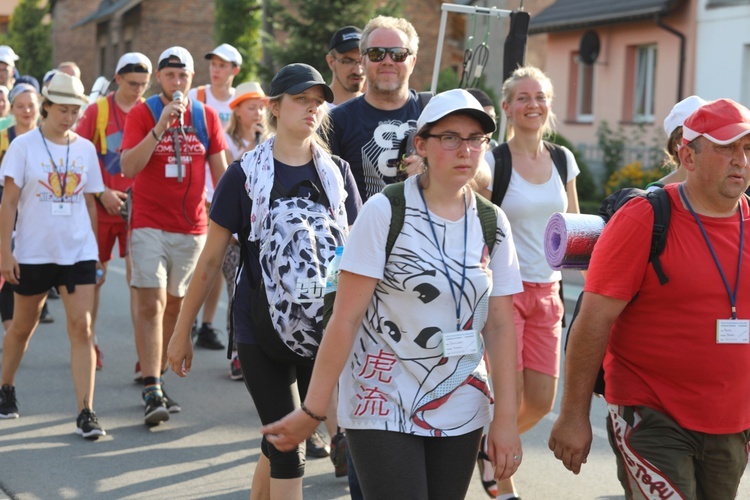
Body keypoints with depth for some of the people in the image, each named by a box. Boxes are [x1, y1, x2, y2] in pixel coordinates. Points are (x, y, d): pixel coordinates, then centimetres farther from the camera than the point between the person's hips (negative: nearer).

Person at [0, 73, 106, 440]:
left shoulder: (85, 149, 5)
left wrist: (95, 249, 11)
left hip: (78, 251, 2)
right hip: (33, 253, -1)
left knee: (82, 329, -9)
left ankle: (86, 413, -9)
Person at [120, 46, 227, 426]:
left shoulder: (207, 117, 8)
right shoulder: (142, 113, -1)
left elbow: (220, 170, 12)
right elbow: (128, 167, -12)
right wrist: (160, 127, -20)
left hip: (192, 227, 4)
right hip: (149, 225, -3)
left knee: (174, 306, 10)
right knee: (150, 305, -12)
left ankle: (156, 380, 21)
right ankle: (152, 393, -14)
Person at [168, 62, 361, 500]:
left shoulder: (338, 173, 6)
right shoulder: (246, 175, -4)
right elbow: (211, 260, -1)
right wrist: (182, 331, 1)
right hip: (260, 328, -3)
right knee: (289, 447, -6)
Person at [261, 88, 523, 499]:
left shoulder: (493, 224, 3)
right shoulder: (384, 213, -10)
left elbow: (500, 326, 3)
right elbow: (345, 319, -12)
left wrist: (506, 418, -1)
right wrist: (312, 411, -12)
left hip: (461, 414, 4)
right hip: (383, 409, -4)